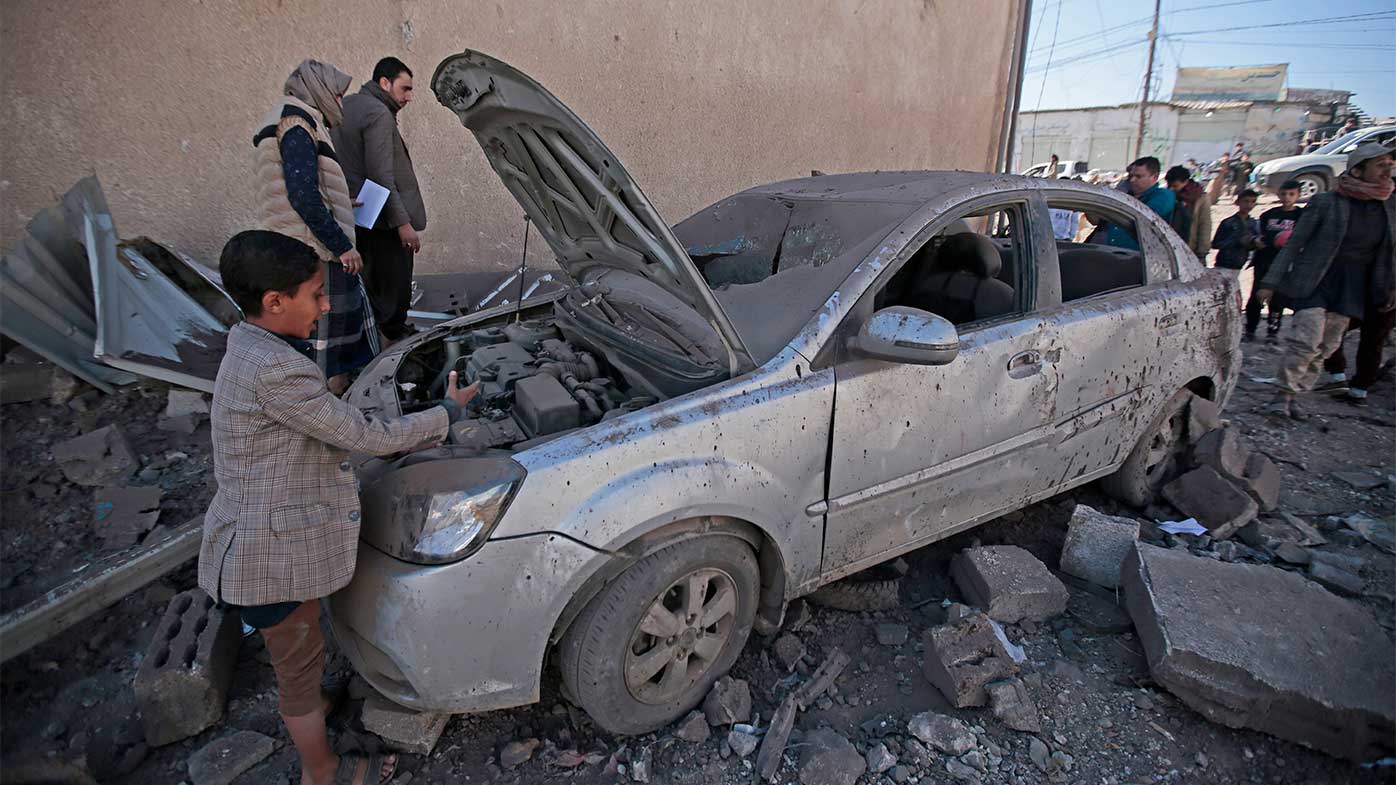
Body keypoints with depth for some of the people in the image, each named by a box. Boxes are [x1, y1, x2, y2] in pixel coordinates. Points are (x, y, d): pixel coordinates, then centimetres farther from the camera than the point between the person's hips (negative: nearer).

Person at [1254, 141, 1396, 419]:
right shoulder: (1325, 203, -7)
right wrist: (1270, 282, -8)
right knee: (1307, 339, -18)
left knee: (1326, 346, 6)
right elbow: (1293, 244, -5)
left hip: (1352, 289, 5)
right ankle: (1284, 394, -6)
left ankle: (1293, 395, 16)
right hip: (1313, 282, -5)